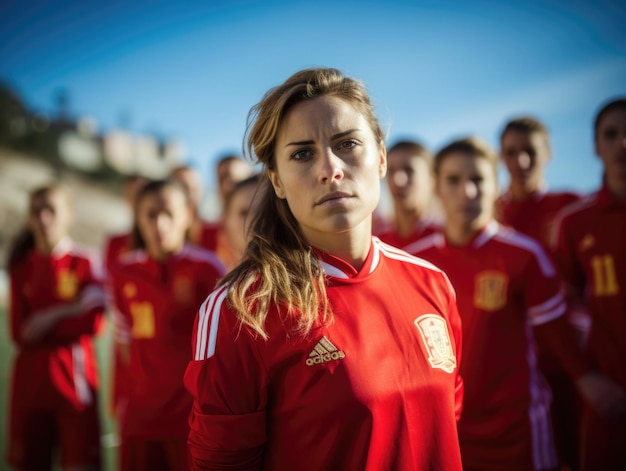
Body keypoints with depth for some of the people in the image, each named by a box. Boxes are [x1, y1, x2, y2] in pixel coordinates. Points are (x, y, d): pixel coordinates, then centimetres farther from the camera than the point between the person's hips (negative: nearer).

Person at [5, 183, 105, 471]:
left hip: (74, 381, -3)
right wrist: (66, 311, -9)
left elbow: (92, 325, -8)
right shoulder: (21, 268, 9)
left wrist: (47, 321, -9)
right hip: (30, 382, 3)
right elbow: (19, 333, 0)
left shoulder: (84, 263, 0)